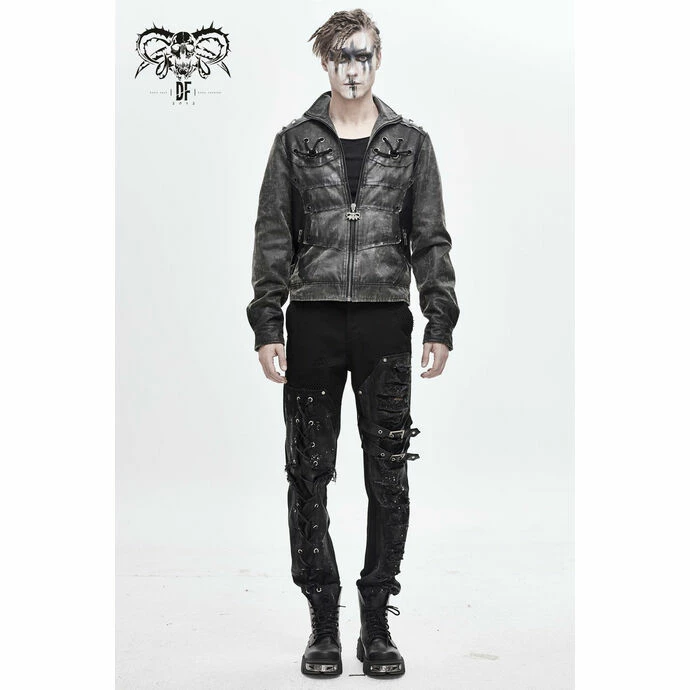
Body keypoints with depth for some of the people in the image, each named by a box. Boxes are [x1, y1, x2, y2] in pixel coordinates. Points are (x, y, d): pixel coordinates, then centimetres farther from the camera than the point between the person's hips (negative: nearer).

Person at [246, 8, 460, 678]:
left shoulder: (409, 142, 9)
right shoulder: (295, 142, 8)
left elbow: (431, 239, 8)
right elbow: (272, 238, 6)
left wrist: (441, 324, -1)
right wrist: (266, 325, -2)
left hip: (385, 323, 0)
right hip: (313, 321, 0)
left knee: (389, 478, 2)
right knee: (308, 477, 3)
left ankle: (377, 623, 16)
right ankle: (323, 624, 16)